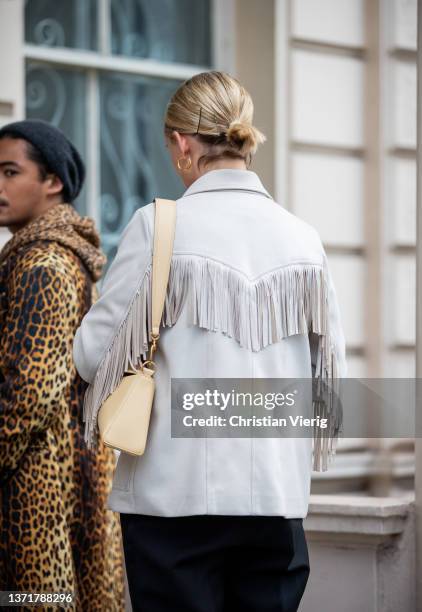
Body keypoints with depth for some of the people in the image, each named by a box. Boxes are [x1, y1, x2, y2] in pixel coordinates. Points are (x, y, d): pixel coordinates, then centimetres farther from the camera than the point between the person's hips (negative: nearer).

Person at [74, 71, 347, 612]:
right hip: (278, 490, 4)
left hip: (177, 487, -4)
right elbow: (328, 368, 9)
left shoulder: (158, 226, -8)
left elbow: (94, 354, -5)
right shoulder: (301, 236, 3)